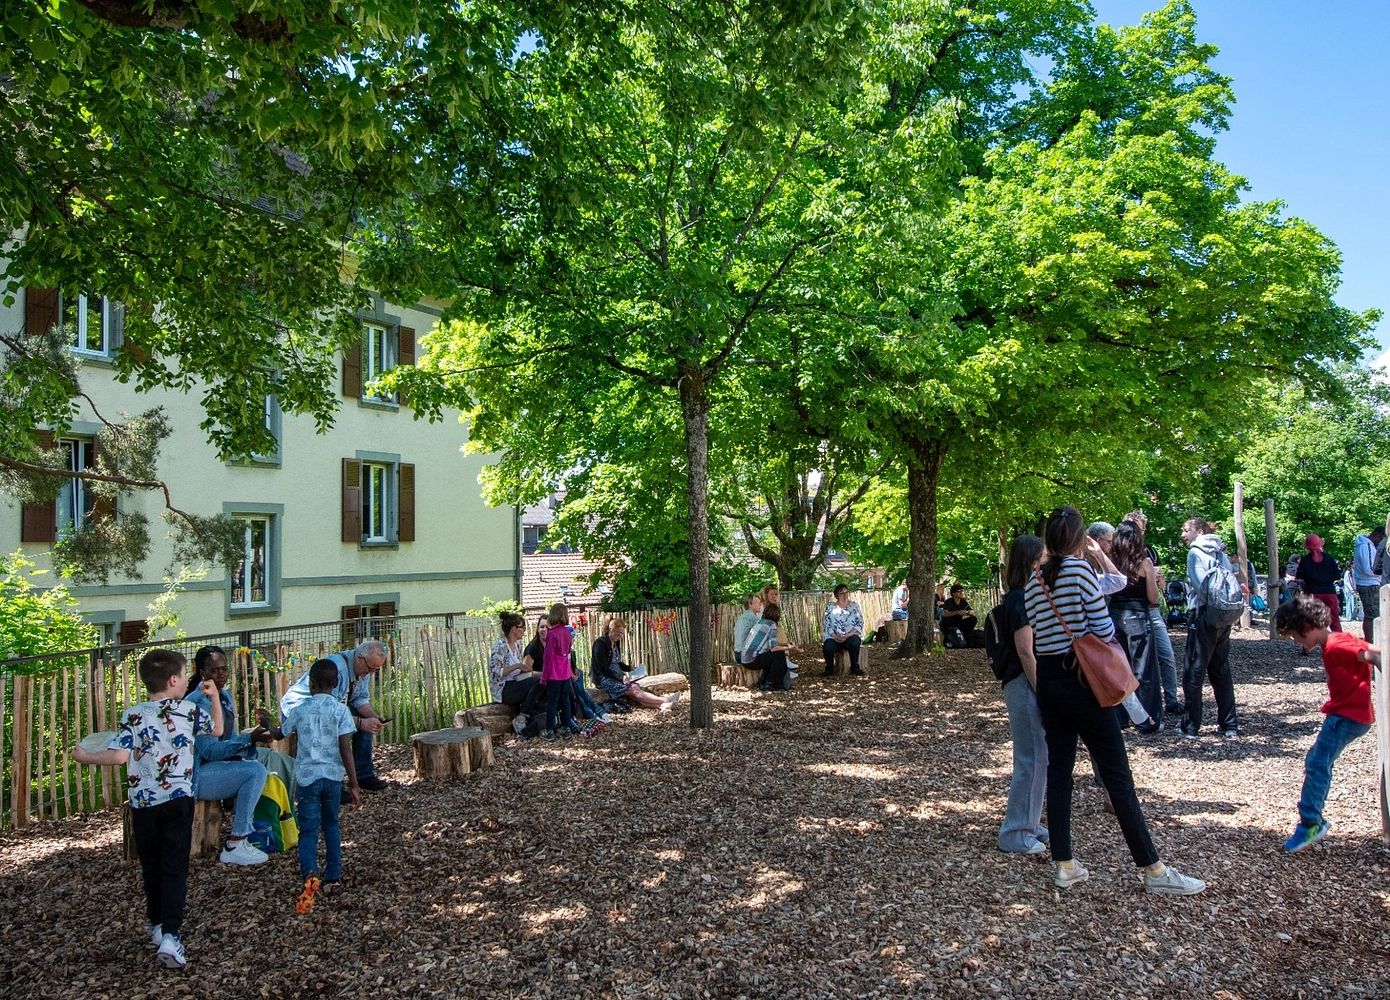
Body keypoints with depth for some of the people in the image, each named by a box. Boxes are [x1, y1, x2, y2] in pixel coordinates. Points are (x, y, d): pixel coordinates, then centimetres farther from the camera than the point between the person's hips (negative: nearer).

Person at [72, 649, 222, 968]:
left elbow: (118, 757, -13)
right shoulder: (189, 710, -2)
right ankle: (170, 936, -11)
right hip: (178, 800, -1)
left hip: (143, 803, 1)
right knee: (175, 869, 0)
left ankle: (157, 926, 32)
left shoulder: (132, 716, -4)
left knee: (151, 867, 18)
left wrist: (85, 756, 3)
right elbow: (217, 730, 15)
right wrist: (214, 697, 21)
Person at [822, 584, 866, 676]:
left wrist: (847, 635, -15)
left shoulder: (854, 606, 6)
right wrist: (835, 636, -17)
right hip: (834, 637, 0)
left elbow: (860, 624, 0)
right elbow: (826, 625, 1)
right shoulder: (830, 607, 6)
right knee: (827, 647, -31)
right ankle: (829, 668, -3)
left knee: (854, 643, -35)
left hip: (851, 636, 0)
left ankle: (855, 667, -11)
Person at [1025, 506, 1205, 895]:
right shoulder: (1079, 569, -12)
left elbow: (1034, 634, 6)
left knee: (1059, 769, 11)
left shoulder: (1033, 581, 7)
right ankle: (1153, 870, 7)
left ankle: (1064, 865, 15)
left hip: (1047, 680, 6)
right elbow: (1103, 627, -12)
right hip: (1081, 678, -6)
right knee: (1117, 775, 0)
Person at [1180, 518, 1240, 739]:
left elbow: (1201, 584, -15)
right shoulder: (1221, 552, 13)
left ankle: (1190, 727, -1)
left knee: (1194, 671, -2)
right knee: (1221, 670, 13)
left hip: (1203, 616, -7)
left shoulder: (1195, 553, -7)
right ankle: (1228, 725, 16)